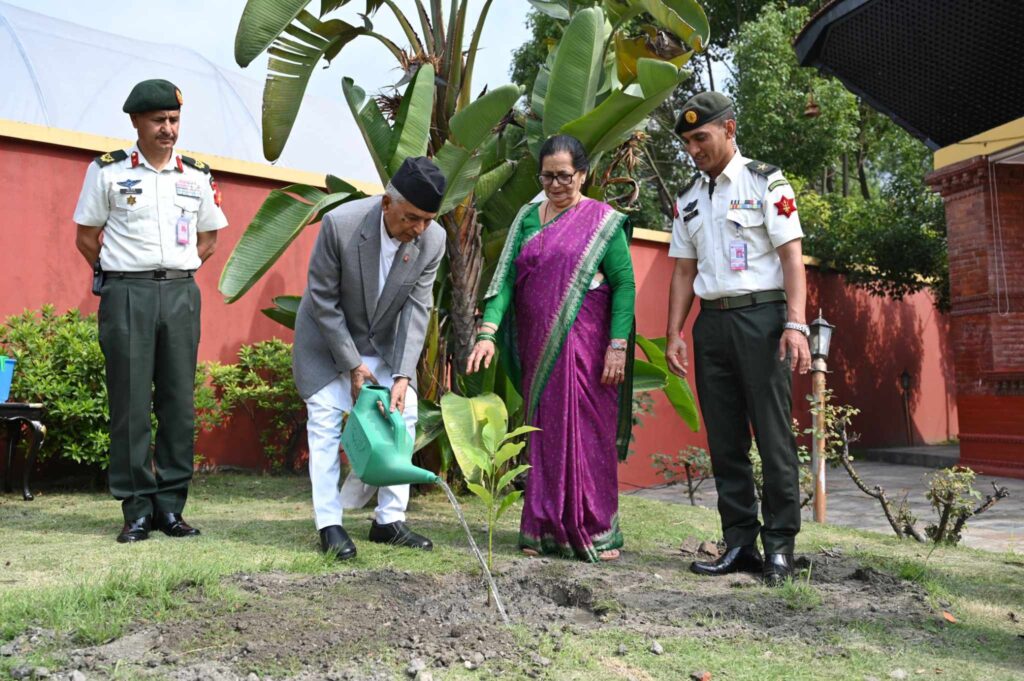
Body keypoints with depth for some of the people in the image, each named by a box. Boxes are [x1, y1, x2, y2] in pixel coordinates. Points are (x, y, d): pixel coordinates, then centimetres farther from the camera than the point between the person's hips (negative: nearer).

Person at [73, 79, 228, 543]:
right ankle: (137, 509, 6)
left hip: (181, 294, 3)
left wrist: (177, 274, 10)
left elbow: (208, 240, 19)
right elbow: (86, 238, 7)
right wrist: (123, 277, 3)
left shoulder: (197, 177, 10)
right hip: (127, 295, -2)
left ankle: (170, 505, 11)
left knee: (179, 404, 2)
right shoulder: (108, 171, 3)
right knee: (130, 404, -2)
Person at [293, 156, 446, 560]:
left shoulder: (433, 240, -20)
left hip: (384, 341, 4)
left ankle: (390, 521, 10)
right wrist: (352, 364, -20)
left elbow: (417, 308, -17)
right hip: (327, 335, -3)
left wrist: (403, 375, -25)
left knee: (403, 416, -1)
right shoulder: (340, 224, -29)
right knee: (325, 420, -8)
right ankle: (329, 523, 2)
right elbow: (322, 300, -20)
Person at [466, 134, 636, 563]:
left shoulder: (603, 220, 0)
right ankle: (545, 531, 18)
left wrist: (618, 346, -14)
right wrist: (488, 332, -9)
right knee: (543, 435, 8)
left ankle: (594, 532, 12)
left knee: (586, 434, -1)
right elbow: (506, 277, 4)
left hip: (584, 346, -4)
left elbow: (624, 284, -5)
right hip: (538, 347, 4)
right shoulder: (527, 218, 11)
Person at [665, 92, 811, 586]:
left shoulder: (765, 182, 2)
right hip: (711, 321, 5)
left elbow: (791, 255, -5)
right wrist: (674, 334, 8)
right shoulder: (688, 200, 17)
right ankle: (739, 544, 13)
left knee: (773, 435, -5)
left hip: (761, 316, -5)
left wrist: (795, 324, -15)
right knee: (724, 439, 5)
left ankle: (779, 546, 6)